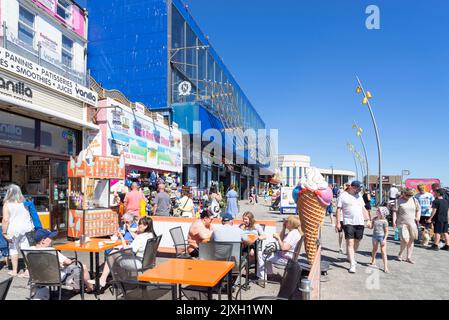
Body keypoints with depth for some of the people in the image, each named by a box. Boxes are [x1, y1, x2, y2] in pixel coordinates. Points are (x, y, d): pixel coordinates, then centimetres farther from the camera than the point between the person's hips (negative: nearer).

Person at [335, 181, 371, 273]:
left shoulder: (359, 196, 14)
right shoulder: (343, 195, -3)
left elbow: (363, 208, 19)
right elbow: (338, 209, -4)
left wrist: (368, 219, 11)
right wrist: (338, 222, -9)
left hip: (360, 223, 6)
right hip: (348, 223, -5)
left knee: (357, 242, 13)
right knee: (350, 243, -9)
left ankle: (351, 257, 35)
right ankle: (352, 264, -7)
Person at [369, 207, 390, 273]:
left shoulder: (384, 221, -11)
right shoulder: (375, 219, 3)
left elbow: (386, 231, -9)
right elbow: (371, 227, 9)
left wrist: (384, 239, -16)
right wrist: (369, 224, -13)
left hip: (382, 236, -4)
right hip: (375, 236, 4)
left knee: (383, 252, -5)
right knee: (375, 249, 20)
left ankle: (385, 267, -2)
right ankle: (373, 261, 42)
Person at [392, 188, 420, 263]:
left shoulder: (414, 200, 7)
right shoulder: (398, 201, -3)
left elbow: (418, 209, 16)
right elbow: (395, 211, -4)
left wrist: (418, 217, -2)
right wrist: (394, 221, -11)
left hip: (412, 224, 4)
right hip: (402, 223, -4)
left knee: (411, 240, 7)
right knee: (405, 240, -12)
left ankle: (408, 258, 20)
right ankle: (400, 254, 13)